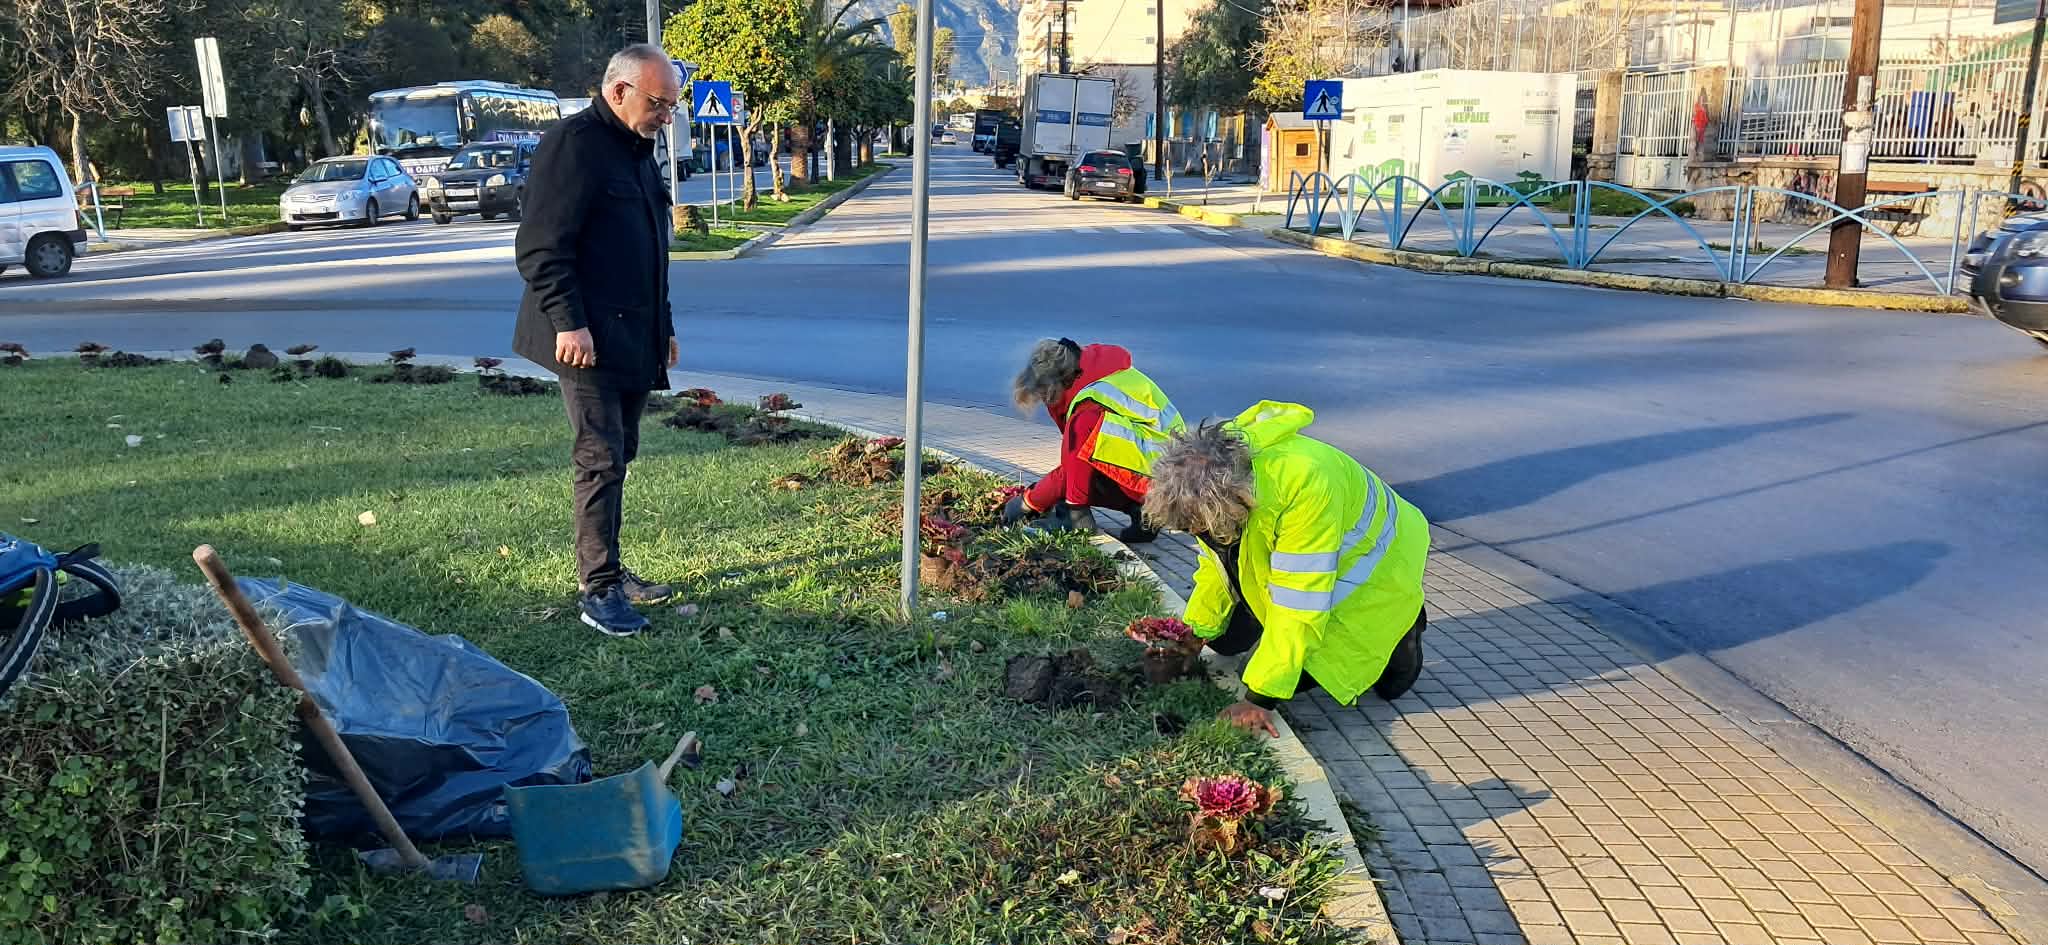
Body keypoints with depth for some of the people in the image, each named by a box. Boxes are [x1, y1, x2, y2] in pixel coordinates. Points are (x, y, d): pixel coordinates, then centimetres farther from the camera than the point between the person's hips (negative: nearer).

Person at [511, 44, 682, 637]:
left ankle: (608, 572, 22)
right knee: (601, 460, -7)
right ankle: (599, 591, -1)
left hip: (633, 339, 9)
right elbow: (541, 248, -17)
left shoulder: (638, 150, 17)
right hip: (589, 339, -9)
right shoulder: (572, 143, -12)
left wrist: (663, 325, 23)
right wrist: (567, 322, -22)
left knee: (617, 457, 13)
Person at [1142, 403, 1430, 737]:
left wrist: (1259, 699, -40)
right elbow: (1217, 562, -4)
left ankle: (1403, 624, 12)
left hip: (1368, 558, -6)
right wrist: (1193, 634, -14)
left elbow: (1299, 605, -41)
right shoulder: (1210, 474, -22)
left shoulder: (1305, 483, -43)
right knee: (1225, 638, -4)